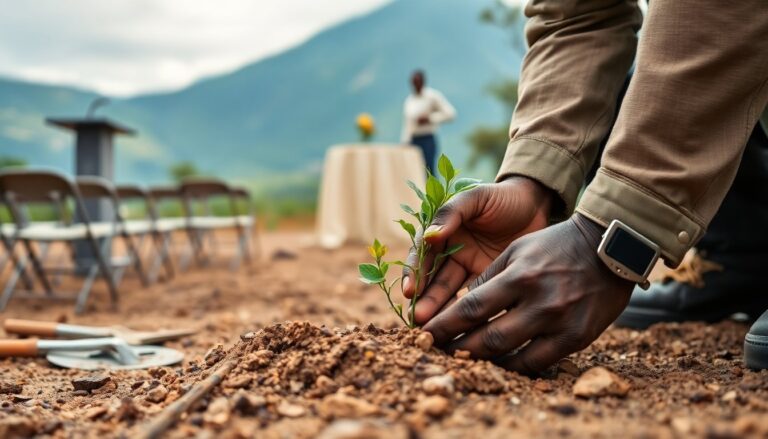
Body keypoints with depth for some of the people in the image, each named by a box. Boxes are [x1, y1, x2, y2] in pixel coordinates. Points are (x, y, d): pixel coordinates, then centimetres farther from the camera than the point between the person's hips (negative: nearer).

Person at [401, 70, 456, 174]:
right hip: (412, 141, 6)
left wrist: (429, 119, -14)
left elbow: (450, 113, -9)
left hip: (427, 140, -6)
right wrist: (405, 143, 14)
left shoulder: (433, 96, -3)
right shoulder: (409, 100, 15)